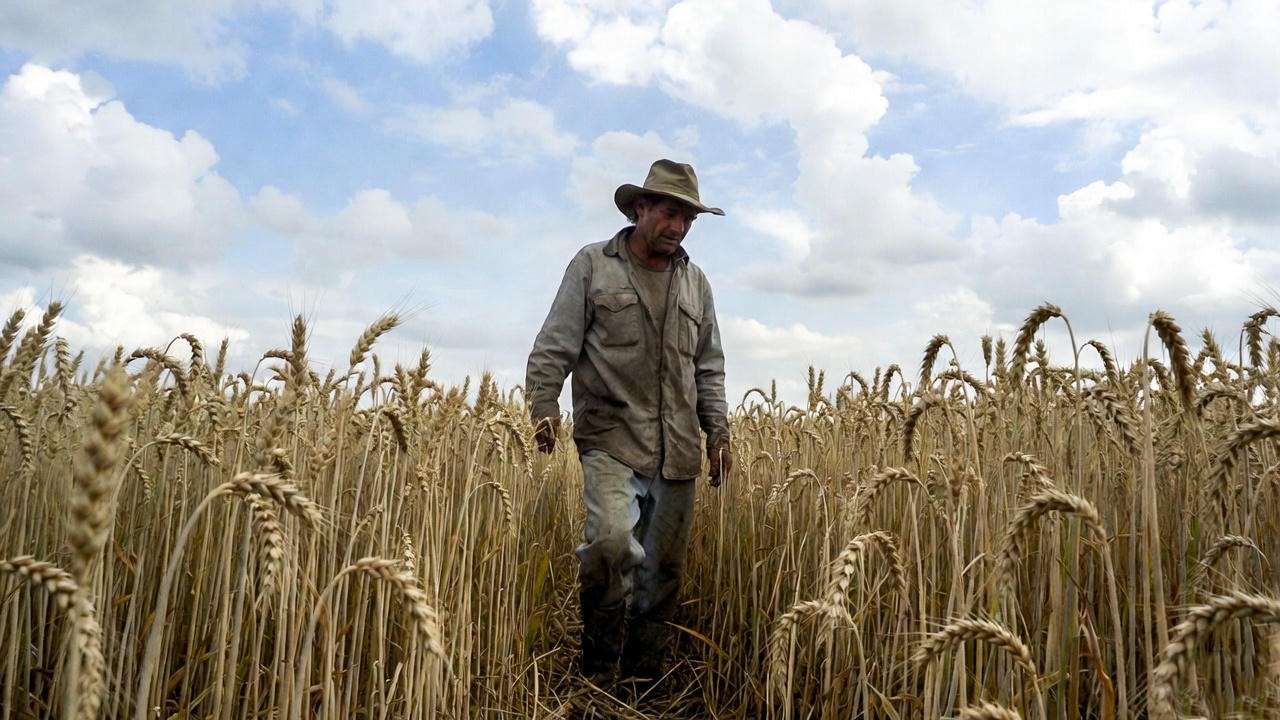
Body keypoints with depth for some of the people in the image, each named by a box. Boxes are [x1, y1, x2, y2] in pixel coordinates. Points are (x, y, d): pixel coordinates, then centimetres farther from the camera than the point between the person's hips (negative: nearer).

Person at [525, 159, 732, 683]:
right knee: (611, 540, -24)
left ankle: (644, 678, 24)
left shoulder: (695, 282, 16)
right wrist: (543, 404, -12)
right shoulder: (592, 265, 3)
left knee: (662, 567, 7)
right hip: (610, 439, -4)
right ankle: (597, 670, -2)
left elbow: (709, 367, 20)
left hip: (676, 450, 5)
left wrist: (718, 431, 13)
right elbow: (554, 347, 0)